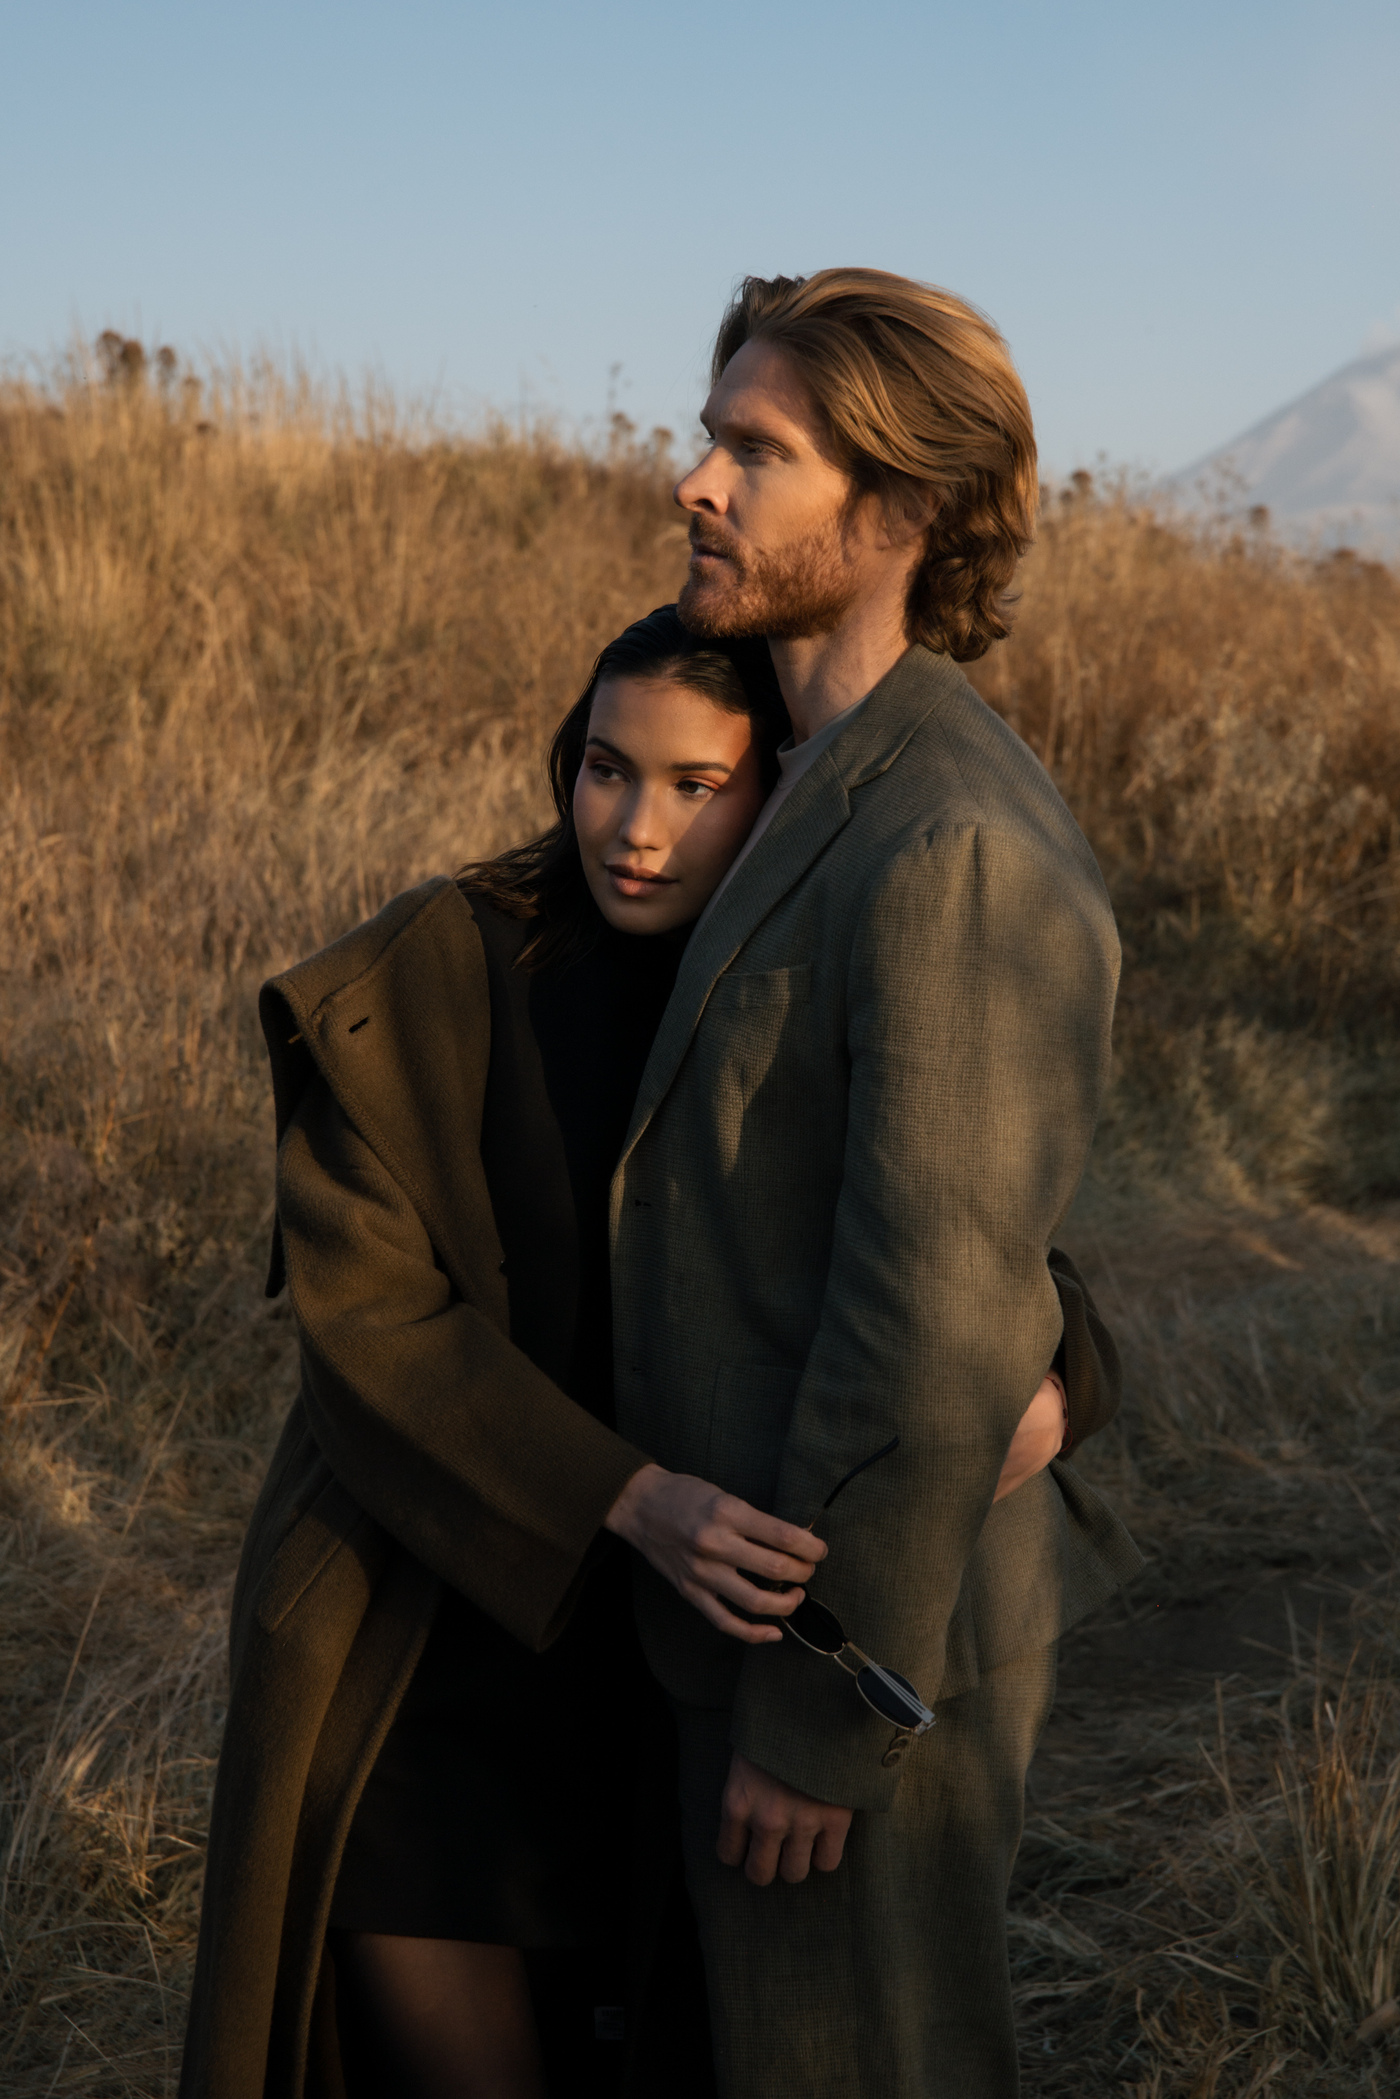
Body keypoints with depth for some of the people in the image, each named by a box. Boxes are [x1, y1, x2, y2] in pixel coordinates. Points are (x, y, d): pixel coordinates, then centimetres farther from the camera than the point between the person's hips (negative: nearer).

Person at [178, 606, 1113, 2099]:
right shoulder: (413, 986, -15)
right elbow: (370, 1323, -19)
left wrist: (1045, 1377, -25)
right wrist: (639, 1504, -31)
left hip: (665, 1639, 3)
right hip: (420, 1633, -3)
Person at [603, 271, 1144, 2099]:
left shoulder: (955, 853, -26)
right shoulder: (872, 798, 7)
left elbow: (934, 1330, -26)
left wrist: (819, 1710, -20)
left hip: (861, 1645, -10)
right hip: (785, 1591, 10)